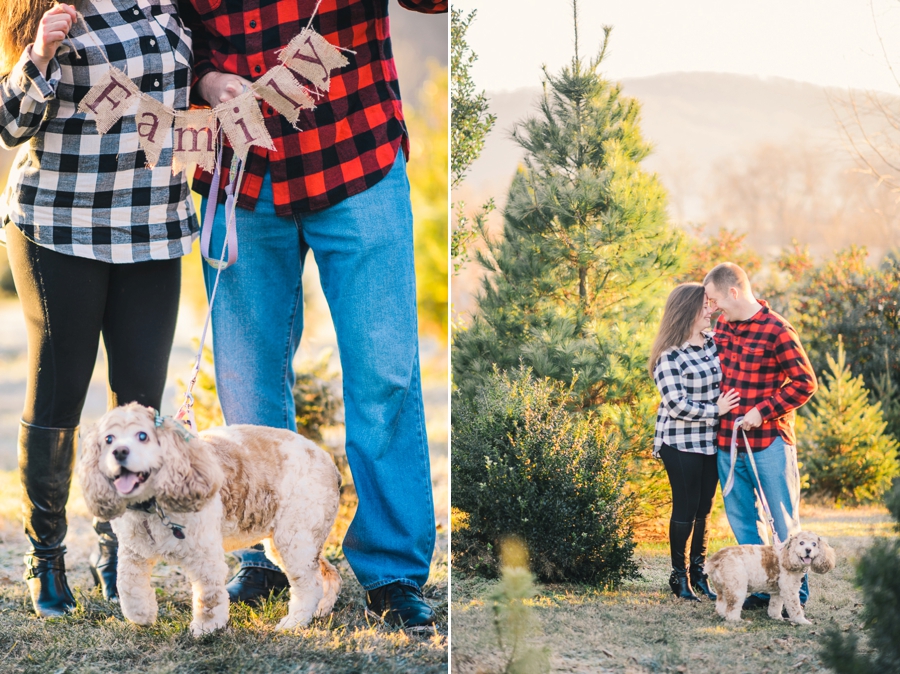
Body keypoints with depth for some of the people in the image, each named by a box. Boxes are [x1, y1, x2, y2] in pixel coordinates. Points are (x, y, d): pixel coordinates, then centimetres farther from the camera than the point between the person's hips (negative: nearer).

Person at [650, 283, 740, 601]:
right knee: (685, 509, 2)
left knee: (704, 509, 11)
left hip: (712, 441, 6)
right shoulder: (670, 356, -16)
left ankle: (699, 572, 22)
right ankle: (679, 575, 14)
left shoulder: (714, 342, 5)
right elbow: (676, 404, -20)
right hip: (682, 443, -6)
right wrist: (715, 410, -17)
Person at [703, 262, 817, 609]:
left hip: (768, 442, -7)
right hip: (728, 441, 7)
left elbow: (805, 383, -14)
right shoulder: (723, 325, 8)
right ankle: (761, 588, 20)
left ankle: (797, 592, 12)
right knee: (742, 520, 11)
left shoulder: (776, 331, -14)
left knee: (784, 522, 2)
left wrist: (762, 412, -16)